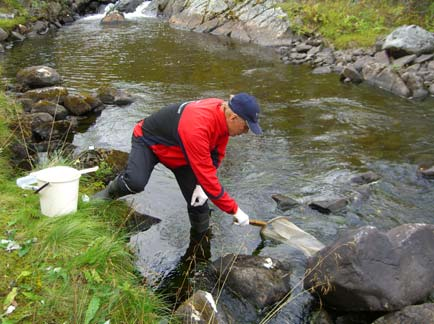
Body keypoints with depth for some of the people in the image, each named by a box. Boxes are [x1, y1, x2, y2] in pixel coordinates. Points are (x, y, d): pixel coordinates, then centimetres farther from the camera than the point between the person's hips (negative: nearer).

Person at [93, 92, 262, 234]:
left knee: (198, 200, -3)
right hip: (148, 141, -6)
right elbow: (206, 175, -39)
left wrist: (201, 185, -14)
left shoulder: (223, 114, -18)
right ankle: (112, 190, 3)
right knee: (135, 183, -32)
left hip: (178, 153, 7)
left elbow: (215, 155, -3)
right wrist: (235, 210, -31)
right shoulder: (196, 127, -43)